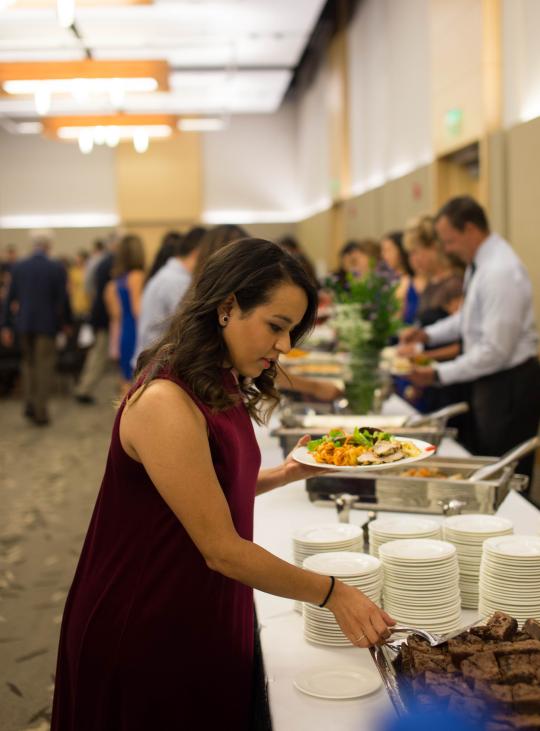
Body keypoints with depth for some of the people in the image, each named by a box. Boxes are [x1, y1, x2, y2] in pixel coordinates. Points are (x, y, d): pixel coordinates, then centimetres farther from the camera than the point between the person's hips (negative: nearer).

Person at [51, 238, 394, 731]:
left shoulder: (222, 390, 4)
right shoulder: (166, 403, -24)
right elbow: (221, 550, -23)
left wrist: (288, 473, 1)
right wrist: (332, 594, -18)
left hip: (210, 619, 9)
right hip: (147, 634, -9)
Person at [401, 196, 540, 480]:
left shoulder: (501, 271, -24)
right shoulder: (479, 262, 5)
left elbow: (495, 350, -25)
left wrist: (439, 374, -20)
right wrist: (428, 334, 7)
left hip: (509, 385, -10)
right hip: (489, 381, 10)